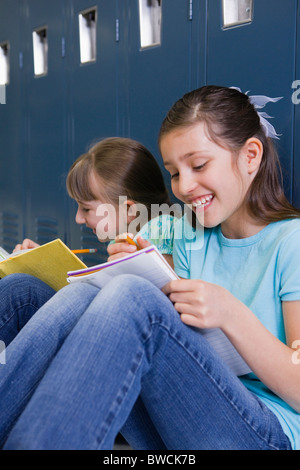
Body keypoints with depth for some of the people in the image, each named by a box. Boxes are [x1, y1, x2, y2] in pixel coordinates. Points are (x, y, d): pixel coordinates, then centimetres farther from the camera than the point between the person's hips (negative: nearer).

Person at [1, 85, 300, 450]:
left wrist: (233, 315, -22)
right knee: (77, 298, -18)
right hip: (168, 431, 5)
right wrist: (149, 276, -5)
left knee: (131, 297, -28)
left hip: (268, 433, -5)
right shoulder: (189, 240, 15)